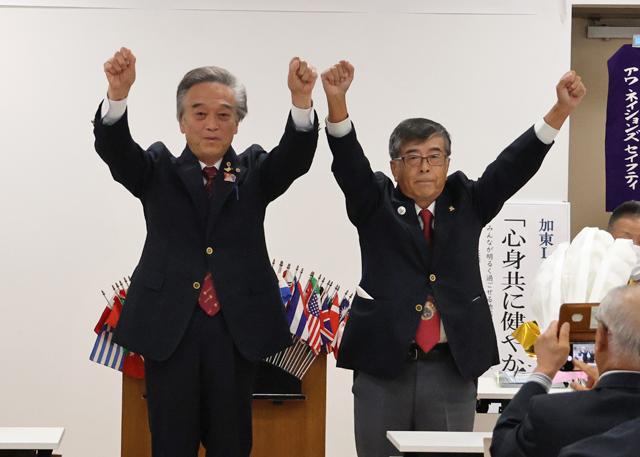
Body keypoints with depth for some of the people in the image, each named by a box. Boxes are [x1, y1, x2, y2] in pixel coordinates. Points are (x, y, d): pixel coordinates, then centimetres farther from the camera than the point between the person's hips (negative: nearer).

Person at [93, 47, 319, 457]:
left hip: (236, 329, 1)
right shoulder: (158, 169, 9)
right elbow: (114, 148, -9)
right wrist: (118, 94, -31)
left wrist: (301, 100, -30)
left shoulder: (254, 171, 10)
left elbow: (296, 156, -9)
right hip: (169, 327, 0)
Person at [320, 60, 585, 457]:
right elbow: (349, 163, -8)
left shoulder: (466, 203, 11)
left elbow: (515, 165, 2)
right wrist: (336, 101, -26)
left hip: (453, 369, 1)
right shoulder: (376, 204, 7)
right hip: (383, 365, -1)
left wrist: (562, 109, -11)